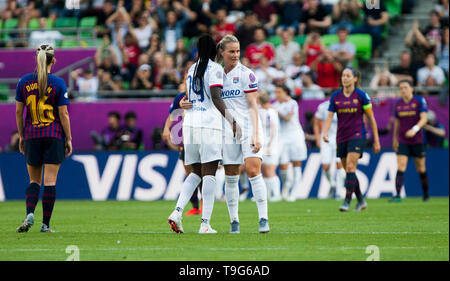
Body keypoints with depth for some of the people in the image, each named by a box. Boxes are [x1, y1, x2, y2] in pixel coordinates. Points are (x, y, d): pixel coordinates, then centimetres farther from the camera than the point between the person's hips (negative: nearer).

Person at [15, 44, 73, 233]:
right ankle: (45, 224, 0)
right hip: (54, 136, -2)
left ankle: (29, 214, -10)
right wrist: (69, 139, 1)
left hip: (31, 136, 3)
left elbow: (18, 111, 5)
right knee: (50, 181, 1)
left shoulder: (24, 81, 1)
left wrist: (21, 136, 15)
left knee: (34, 180, 13)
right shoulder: (58, 83, -7)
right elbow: (63, 114, -6)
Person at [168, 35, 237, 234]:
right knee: (209, 174, -6)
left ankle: (177, 211, -6)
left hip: (190, 124, 7)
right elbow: (216, 98, -16)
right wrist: (230, 118, -21)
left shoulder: (192, 70, 17)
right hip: (209, 125, -7)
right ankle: (205, 224, -11)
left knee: (196, 173, 13)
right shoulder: (215, 69, -4)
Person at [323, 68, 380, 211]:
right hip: (341, 138, 5)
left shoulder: (361, 95, -5)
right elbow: (329, 116, 0)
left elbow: (371, 118, 0)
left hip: (357, 136, -4)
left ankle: (347, 201, -19)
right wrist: (325, 132, -20)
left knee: (350, 167, -18)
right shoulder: (336, 96, 5)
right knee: (349, 172, 8)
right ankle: (361, 201, 22)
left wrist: (376, 140, 0)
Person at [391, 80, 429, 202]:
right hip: (403, 142, 2)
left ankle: (426, 192, 33)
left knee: (421, 168, 10)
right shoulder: (398, 103, 4)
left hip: (417, 141, -2)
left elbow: (424, 119, -16)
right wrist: (395, 138, 23)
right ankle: (397, 195, -20)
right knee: (400, 168, -13)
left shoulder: (420, 101, -7)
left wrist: (415, 129, -33)